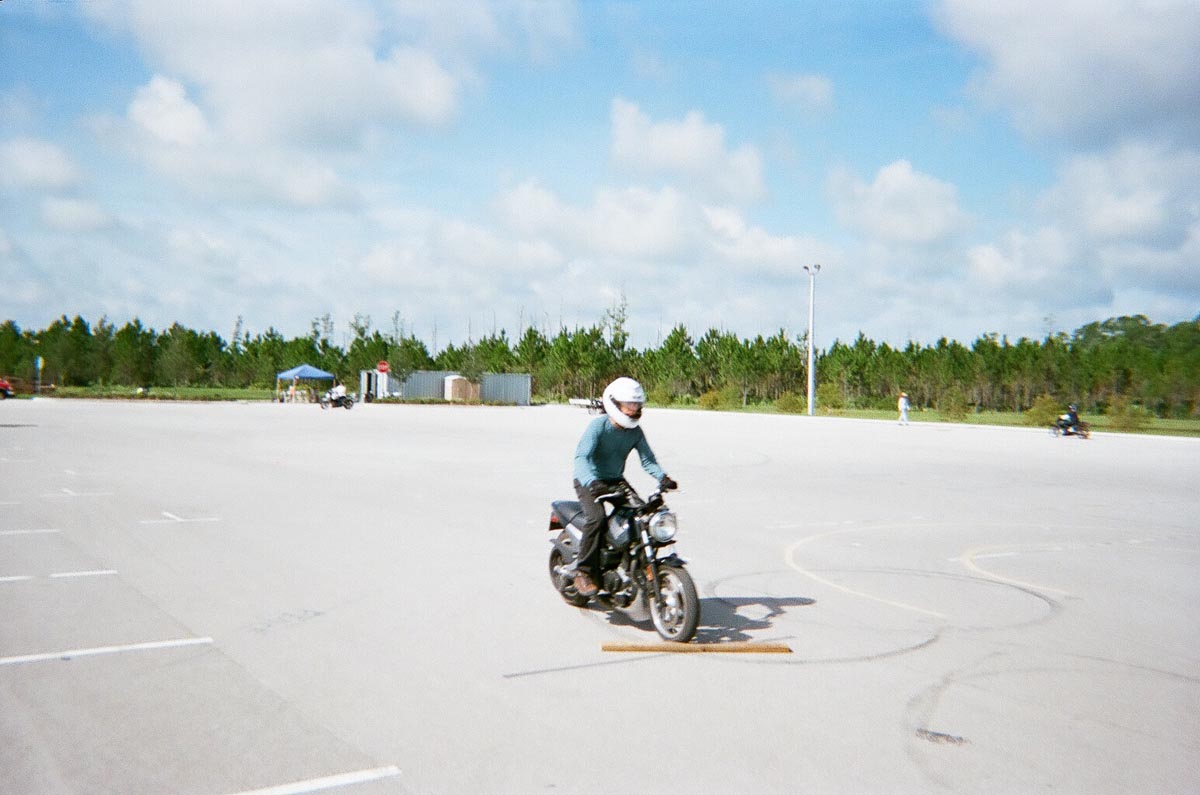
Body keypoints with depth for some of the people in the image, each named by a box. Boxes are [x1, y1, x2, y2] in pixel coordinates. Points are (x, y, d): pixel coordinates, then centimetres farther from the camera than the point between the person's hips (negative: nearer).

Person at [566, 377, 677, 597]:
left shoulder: (635, 431, -2)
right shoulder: (598, 426, -20)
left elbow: (647, 458, -6)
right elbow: (582, 457, -30)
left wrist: (662, 478, -26)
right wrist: (592, 483, -48)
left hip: (616, 480, 6)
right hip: (589, 482, -6)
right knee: (596, 517, -30)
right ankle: (583, 571, -16)